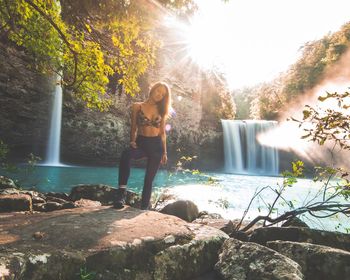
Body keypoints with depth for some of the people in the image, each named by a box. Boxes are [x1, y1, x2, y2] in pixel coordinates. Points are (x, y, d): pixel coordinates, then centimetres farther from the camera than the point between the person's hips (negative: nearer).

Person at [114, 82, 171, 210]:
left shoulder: (160, 110, 10)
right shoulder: (137, 106, 4)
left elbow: (162, 133, 12)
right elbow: (133, 128, 6)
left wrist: (164, 152, 9)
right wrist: (132, 142, -10)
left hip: (156, 145, 2)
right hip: (141, 142, -2)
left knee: (149, 179, 2)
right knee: (126, 154, -36)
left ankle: (144, 207, 12)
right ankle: (122, 192, -34)